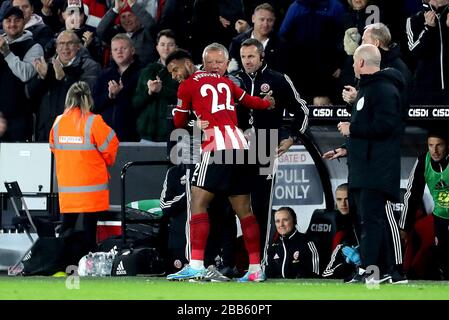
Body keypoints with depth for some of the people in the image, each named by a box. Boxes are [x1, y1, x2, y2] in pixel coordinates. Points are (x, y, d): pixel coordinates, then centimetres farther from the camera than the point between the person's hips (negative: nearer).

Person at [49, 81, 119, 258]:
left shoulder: (58, 122, 1)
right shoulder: (93, 122, -12)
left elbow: (54, 147, 13)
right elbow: (110, 146, -7)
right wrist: (107, 163, 14)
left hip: (66, 185, 4)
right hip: (91, 184, -4)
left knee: (67, 225, 10)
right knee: (89, 225, -1)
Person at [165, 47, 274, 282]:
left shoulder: (187, 85, 3)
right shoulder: (224, 81, 21)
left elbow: (179, 122, 11)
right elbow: (249, 101, 34)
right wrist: (266, 103, 55)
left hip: (217, 147, -7)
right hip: (240, 145, 7)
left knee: (198, 202, -8)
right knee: (243, 209, 10)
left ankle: (196, 265, -20)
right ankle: (255, 268, 12)